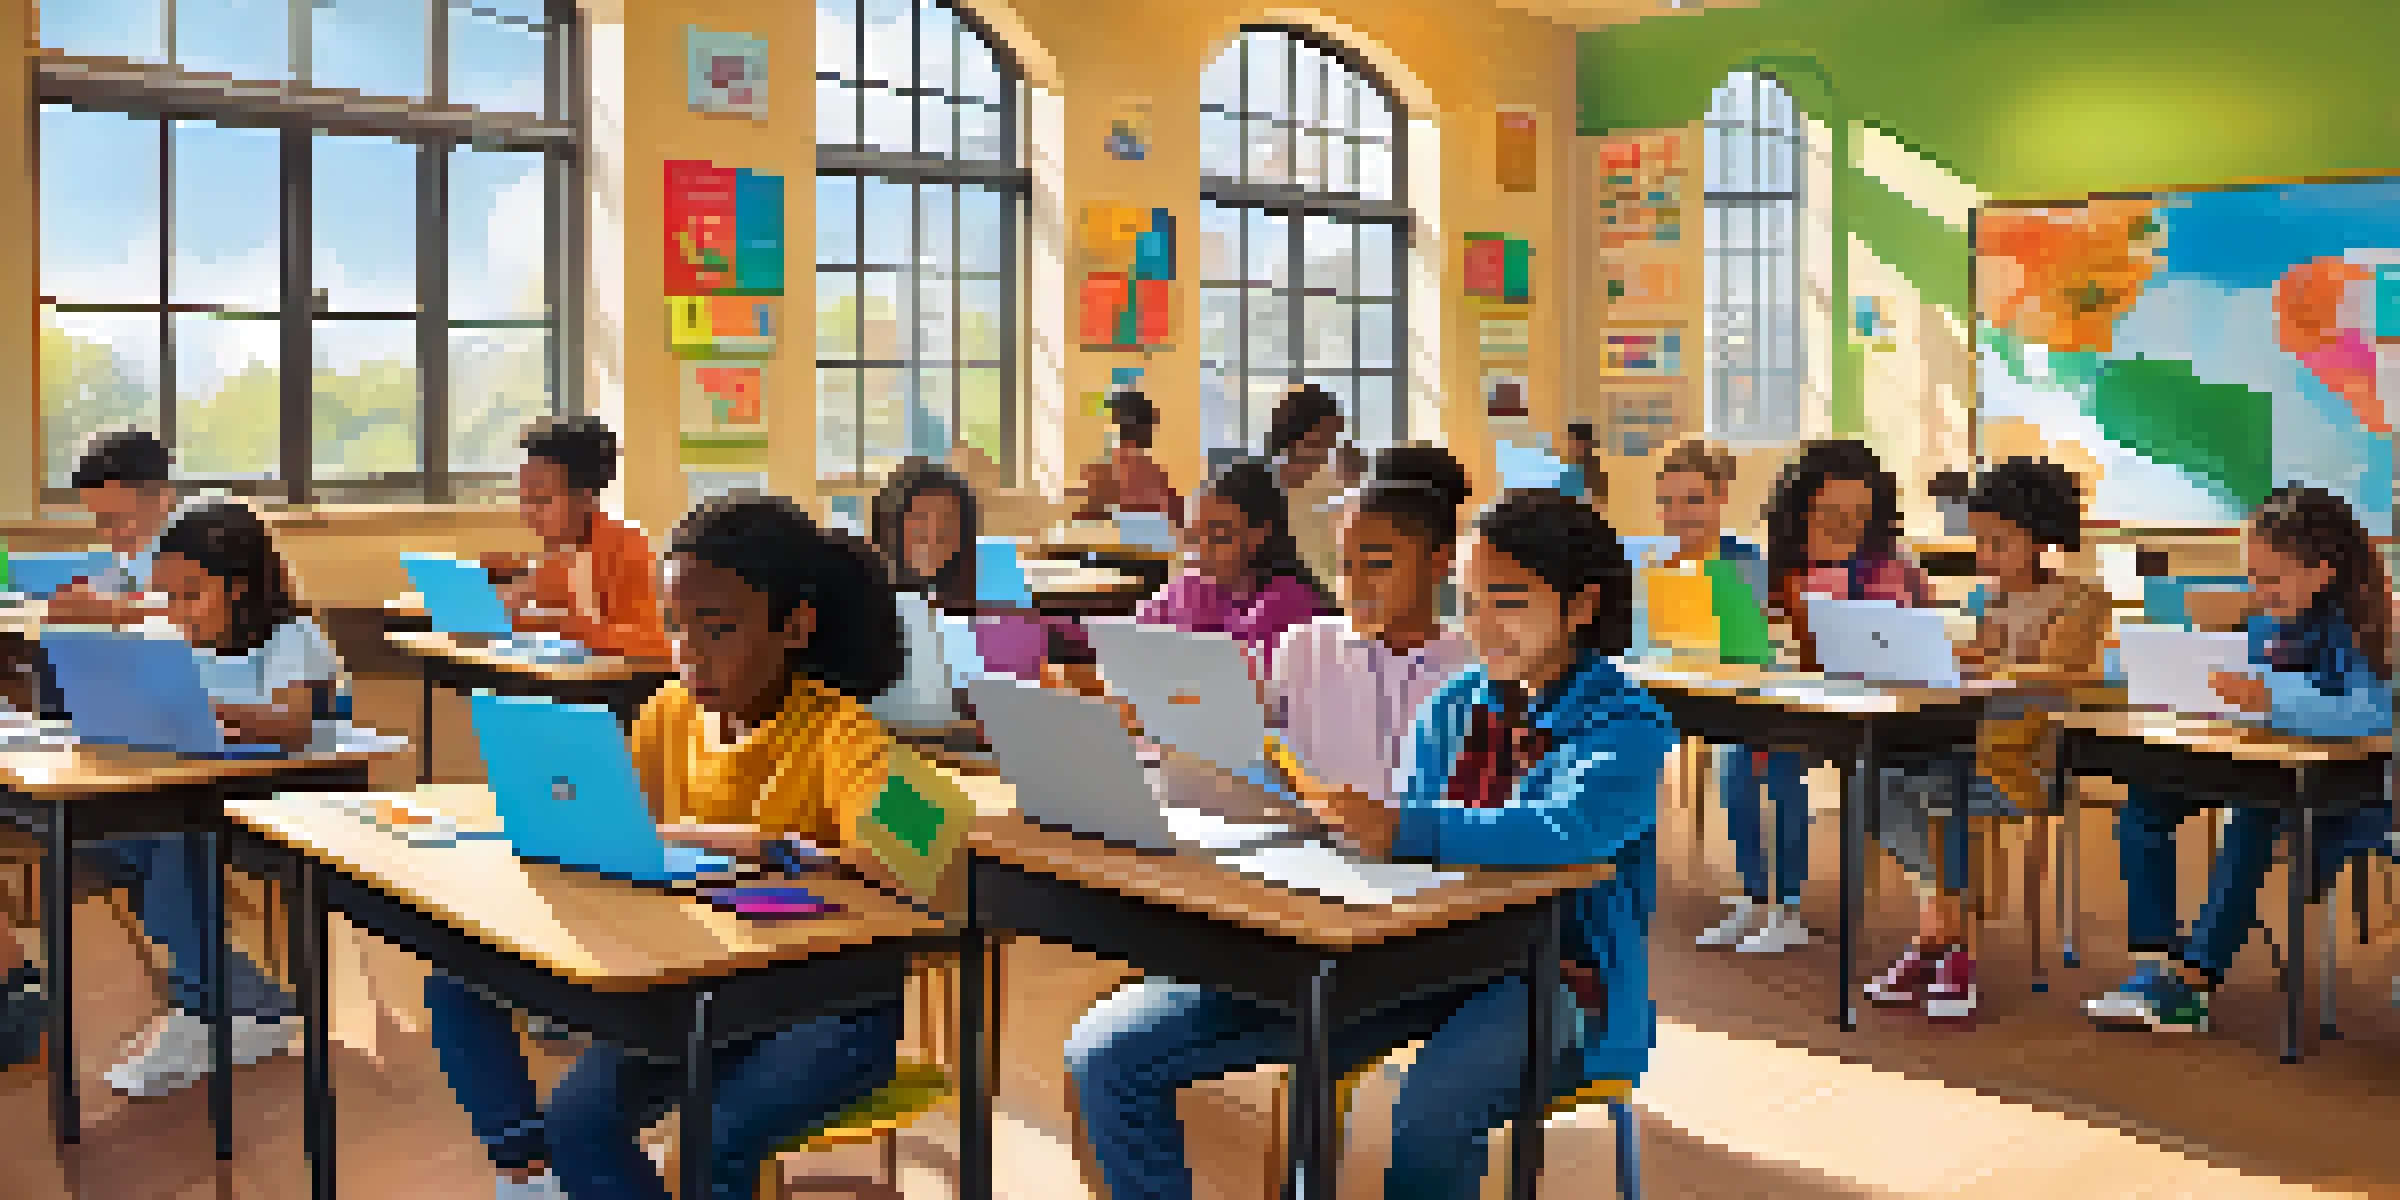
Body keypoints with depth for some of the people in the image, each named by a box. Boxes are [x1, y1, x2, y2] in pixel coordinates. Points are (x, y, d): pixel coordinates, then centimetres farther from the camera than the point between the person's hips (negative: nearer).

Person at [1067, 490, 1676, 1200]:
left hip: (1554, 977, -5)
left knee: (1427, 1123, -42)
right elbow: (1413, 845, 14)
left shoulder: (1628, 724, -5)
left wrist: (1400, 829, -40)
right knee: (1107, 1055, -8)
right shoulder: (1453, 708, 15)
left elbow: (1570, 830, -27)